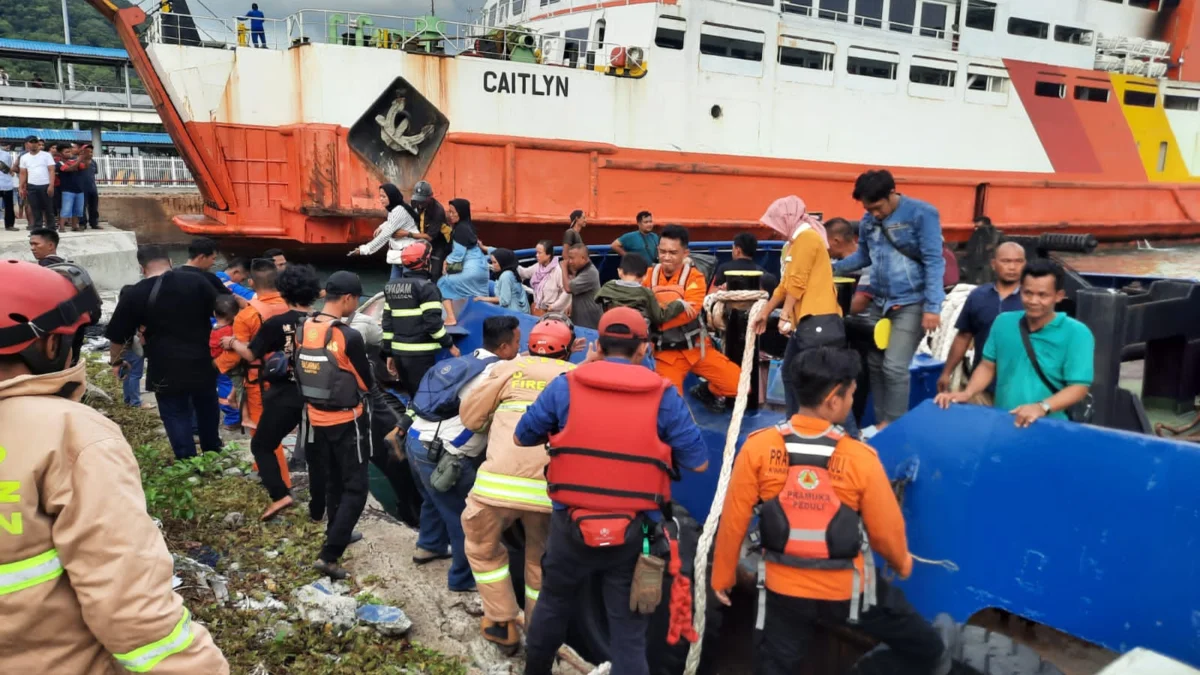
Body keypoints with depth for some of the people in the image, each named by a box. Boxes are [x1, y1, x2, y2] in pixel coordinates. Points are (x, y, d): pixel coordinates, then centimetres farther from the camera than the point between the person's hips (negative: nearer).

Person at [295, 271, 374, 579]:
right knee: (355, 489, 2)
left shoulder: (303, 329, -3)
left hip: (316, 420, 7)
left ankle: (337, 535, 38)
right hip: (347, 422, -7)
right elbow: (367, 383, -10)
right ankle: (329, 555, -5)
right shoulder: (349, 337, -22)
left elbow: (299, 374, 9)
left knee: (332, 482, 23)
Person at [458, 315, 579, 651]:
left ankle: (502, 623, 28)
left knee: (483, 550, 26)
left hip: (499, 482, -1)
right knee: (542, 561, 25)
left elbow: (470, 416, 14)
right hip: (552, 488, 1)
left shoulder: (510, 368, 11)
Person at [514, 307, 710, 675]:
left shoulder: (565, 386, -5)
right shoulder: (665, 395, -7)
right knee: (629, 633, 11)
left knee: (553, 605, 26)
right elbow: (698, 462, -2)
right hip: (635, 533, -1)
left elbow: (521, 437, 7)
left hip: (571, 525, 2)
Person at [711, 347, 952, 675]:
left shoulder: (758, 448, -18)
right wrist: (901, 562, 16)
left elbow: (733, 521, -10)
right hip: (847, 587, 0)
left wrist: (722, 575, 5)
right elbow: (886, 530, -7)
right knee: (902, 623, 31)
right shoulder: (860, 458, -21)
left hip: (783, 587, 0)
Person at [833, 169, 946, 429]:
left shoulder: (921, 214, -12)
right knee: (874, 364, 8)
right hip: (879, 302, 7)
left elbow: (933, 261, -15)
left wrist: (932, 307, -20)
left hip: (911, 303, -7)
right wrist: (833, 268, 4)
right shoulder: (868, 220, 5)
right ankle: (881, 424, 20)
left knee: (894, 366, -13)